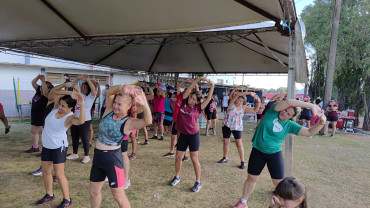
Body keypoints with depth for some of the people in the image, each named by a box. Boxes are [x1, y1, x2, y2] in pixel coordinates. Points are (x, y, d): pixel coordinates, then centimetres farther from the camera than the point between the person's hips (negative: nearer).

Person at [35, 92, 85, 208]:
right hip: (46, 145, 7)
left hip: (59, 146, -7)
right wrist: (69, 93, -19)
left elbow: (81, 121, -45)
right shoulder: (56, 107, -5)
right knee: (45, 171, 18)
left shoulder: (70, 118, -23)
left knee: (59, 174, -3)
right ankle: (49, 195, 38)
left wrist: (82, 105, -51)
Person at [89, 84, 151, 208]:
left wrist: (144, 104, -55)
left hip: (112, 158, -6)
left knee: (118, 195, 7)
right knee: (94, 192, 22)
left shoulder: (129, 122, -18)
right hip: (98, 156, 6)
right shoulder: (109, 111, -2)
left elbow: (147, 121, -38)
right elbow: (109, 92, -15)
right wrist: (122, 87, -34)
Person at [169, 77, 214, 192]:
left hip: (193, 135, -3)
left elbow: (209, 98, -10)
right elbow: (188, 89, -6)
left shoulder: (198, 108, -7)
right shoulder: (184, 102, 0)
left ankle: (198, 182, 16)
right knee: (178, 158, 10)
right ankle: (177, 177, 33)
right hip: (183, 135, 4)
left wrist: (212, 86, -14)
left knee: (194, 159, 2)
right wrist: (199, 79, -10)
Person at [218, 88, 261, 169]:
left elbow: (255, 110, 1)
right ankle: (225, 158, 30)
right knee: (226, 142, 10)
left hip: (237, 127, 0)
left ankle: (242, 162, 6)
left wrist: (258, 102, -14)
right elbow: (237, 94, -20)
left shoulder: (244, 107, 1)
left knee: (239, 144, -3)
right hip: (227, 125, 0)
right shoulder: (231, 104, -6)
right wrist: (249, 93, -24)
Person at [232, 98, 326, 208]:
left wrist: (322, 122, -25)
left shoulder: (290, 125, -5)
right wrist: (311, 105, -26)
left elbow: (309, 132, -8)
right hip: (257, 152, 0)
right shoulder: (273, 111, -9)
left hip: (275, 154, 0)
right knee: (251, 178, 13)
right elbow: (288, 102, -23)